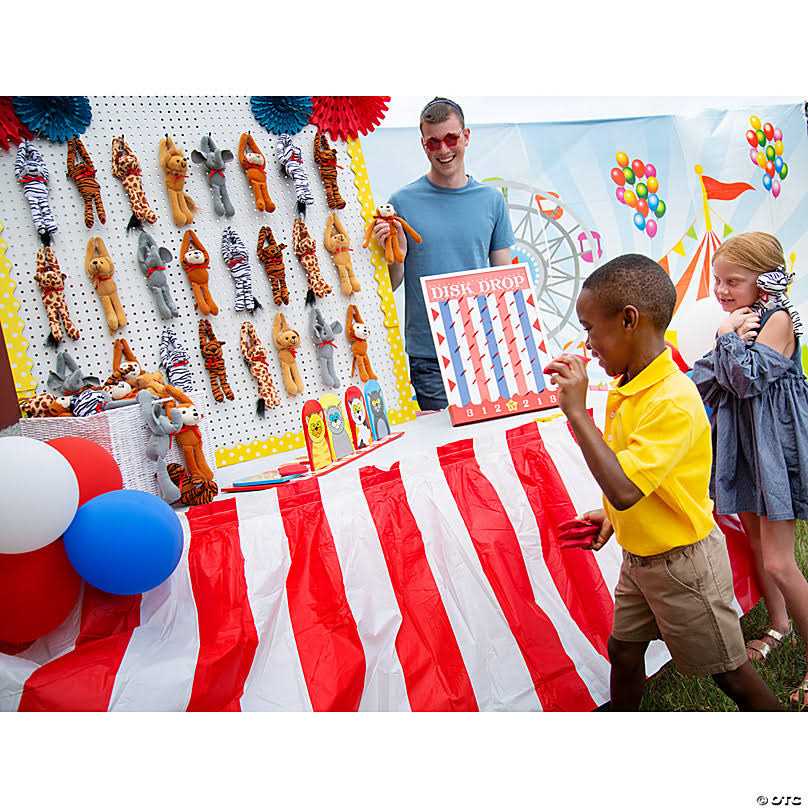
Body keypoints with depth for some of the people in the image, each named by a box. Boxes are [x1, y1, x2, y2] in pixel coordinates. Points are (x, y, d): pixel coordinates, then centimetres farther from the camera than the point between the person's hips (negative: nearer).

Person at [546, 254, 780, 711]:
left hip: (683, 562, -9)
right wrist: (612, 517, 4)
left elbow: (623, 489, -38)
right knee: (624, 650, 20)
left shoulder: (673, 402, -29)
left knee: (729, 672, 10)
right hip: (640, 555, 9)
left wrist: (577, 411, -36)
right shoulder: (630, 388, 0)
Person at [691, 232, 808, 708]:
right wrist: (733, 338, -13)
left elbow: (747, 378, -24)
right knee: (756, 539, 19)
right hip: (742, 440, 8)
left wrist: (728, 337, -13)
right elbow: (709, 380, 0)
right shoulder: (741, 320, 9)